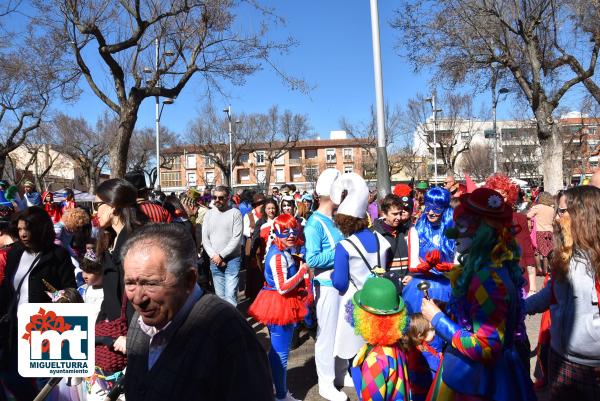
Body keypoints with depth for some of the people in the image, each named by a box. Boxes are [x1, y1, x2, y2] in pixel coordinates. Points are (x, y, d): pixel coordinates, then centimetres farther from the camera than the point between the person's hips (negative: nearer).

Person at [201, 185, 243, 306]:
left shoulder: (235, 213, -4)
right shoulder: (209, 214, 8)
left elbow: (236, 239, -10)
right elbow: (205, 238, 6)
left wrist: (221, 256, -11)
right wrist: (214, 256, -7)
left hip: (232, 259, -4)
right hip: (215, 261, 4)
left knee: (230, 295, -9)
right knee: (220, 296, 10)